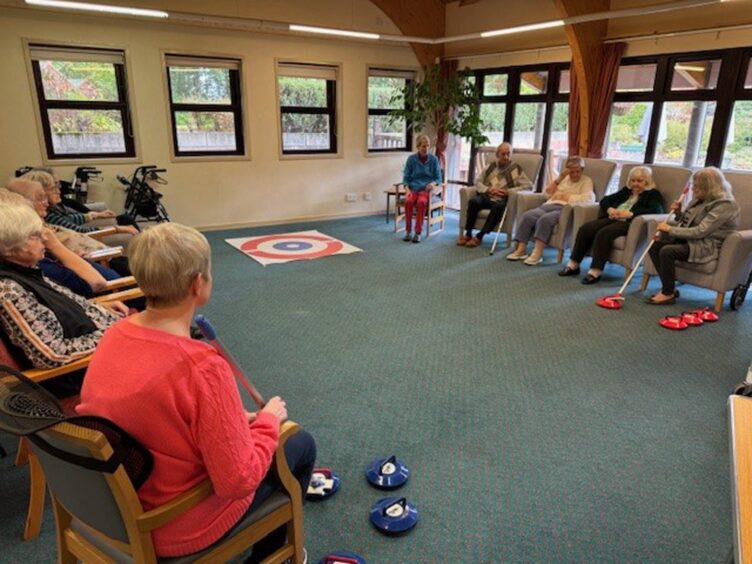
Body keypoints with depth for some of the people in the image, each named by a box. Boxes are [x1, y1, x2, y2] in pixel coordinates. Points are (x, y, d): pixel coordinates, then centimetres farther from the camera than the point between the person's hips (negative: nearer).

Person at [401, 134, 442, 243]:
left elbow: (438, 178, 4)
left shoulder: (434, 159, 4)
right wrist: (407, 189, -14)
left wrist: (433, 183, -19)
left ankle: (418, 233, -29)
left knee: (421, 202, -35)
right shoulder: (411, 159, 5)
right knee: (409, 201, -33)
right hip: (413, 188, 1)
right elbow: (406, 177, 5)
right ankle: (408, 232, -23)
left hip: (426, 189, -1)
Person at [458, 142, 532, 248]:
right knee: (473, 201, -30)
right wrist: (489, 189, -5)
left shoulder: (516, 169, 6)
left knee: (498, 207, -38)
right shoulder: (491, 166, 16)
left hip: (501, 200, -3)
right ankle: (468, 233, -24)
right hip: (486, 196, 3)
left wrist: (507, 191, -13)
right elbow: (478, 182, 17)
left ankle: (480, 236, -33)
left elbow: (528, 185, -4)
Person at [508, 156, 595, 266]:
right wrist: (559, 178, 9)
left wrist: (567, 197, -6)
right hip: (549, 205, 6)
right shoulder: (564, 178, 29)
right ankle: (521, 250, -26)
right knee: (527, 216, -22)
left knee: (545, 219, -36)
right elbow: (547, 192, 19)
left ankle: (537, 253, -38)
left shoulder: (586, 181, 12)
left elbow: (590, 198, -7)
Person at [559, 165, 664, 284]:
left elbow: (657, 210, -12)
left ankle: (595, 271, -35)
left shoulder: (653, 194, 9)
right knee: (585, 229, -19)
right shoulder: (626, 191, 29)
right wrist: (610, 209, -2)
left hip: (629, 223, -6)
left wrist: (630, 214, -20)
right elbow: (604, 200, 23)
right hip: (612, 219, 6)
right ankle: (573, 264, -17)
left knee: (604, 233, -35)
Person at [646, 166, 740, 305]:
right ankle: (669, 288, -4)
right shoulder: (700, 200, 10)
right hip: (690, 240, 10)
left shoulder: (725, 205, -17)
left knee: (667, 251, -30)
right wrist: (678, 212, 2)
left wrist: (671, 229, -21)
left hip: (708, 247, -9)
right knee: (654, 246, -7)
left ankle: (668, 294, -15)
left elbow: (700, 231, -24)